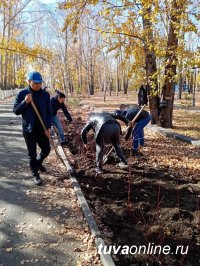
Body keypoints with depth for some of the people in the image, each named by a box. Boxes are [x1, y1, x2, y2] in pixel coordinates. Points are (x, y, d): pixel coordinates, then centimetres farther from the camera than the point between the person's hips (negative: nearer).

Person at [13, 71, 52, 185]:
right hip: (29, 129, -2)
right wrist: (25, 102, -21)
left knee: (46, 149, 13)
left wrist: (48, 127, -6)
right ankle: (35, 175, 21)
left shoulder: (45, 94, 0)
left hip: (42, 128, 3)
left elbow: (49, 112, 2)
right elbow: (16, 111, -4)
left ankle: (38, 163, 44)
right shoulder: (22, 94, -5)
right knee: (32, 153, 5)